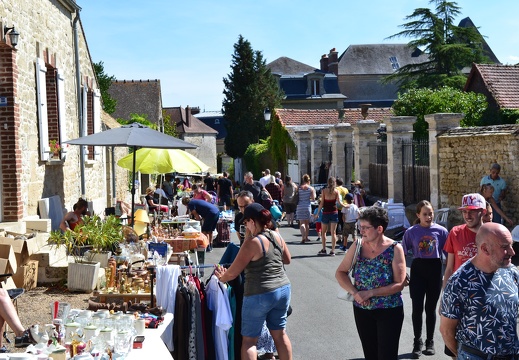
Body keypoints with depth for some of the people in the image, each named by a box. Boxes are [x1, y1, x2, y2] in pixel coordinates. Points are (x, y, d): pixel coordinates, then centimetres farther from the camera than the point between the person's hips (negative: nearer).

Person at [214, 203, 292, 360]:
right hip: (283, 289, 7)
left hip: (259, 295, -7)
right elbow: (287, 259, 20)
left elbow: (233, 272, -12)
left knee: (249, 339, 6)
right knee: (280, 333, 19)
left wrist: (221, 277, 7)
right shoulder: (277, 236, 3)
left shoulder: (252, 242, -17)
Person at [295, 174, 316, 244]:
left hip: (300, 206, -1)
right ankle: (306, 237, 24)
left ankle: (303, 237, -20)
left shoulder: (298, 188, -1)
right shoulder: (311, 188, -3)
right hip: (307, 206, 1)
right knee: (307, 222, 15)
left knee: (302, 223, -3)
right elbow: (313, 198, -5)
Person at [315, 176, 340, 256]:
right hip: (334, 212, 1)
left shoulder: (324, 191, -4)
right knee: (333, 232, 4)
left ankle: (324, 249, 11)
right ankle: (333, 250, 2)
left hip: (326, 213, -1)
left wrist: (317, 213, 2)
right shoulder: (336, 191, -3)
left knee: (323, 232, 14)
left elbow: (322, 203, -5)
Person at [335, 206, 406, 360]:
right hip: (361, 310, 4)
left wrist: (370, 293, -20)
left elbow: (399, 284, -16)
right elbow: (340, 272, 1)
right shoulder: (357, 245, -3)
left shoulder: (395, 249, -14)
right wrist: (354, 292, -15)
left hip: (389, 311, -4)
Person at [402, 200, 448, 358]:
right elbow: (402, 253, 2)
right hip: (418, 270, 0)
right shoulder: (411, 232, -3)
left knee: (431, 308, 9)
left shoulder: (441, 231, -4)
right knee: (417, 308, 2)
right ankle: (417, 342, 18)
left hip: (435, 270, 0)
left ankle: (430, 341, 24)